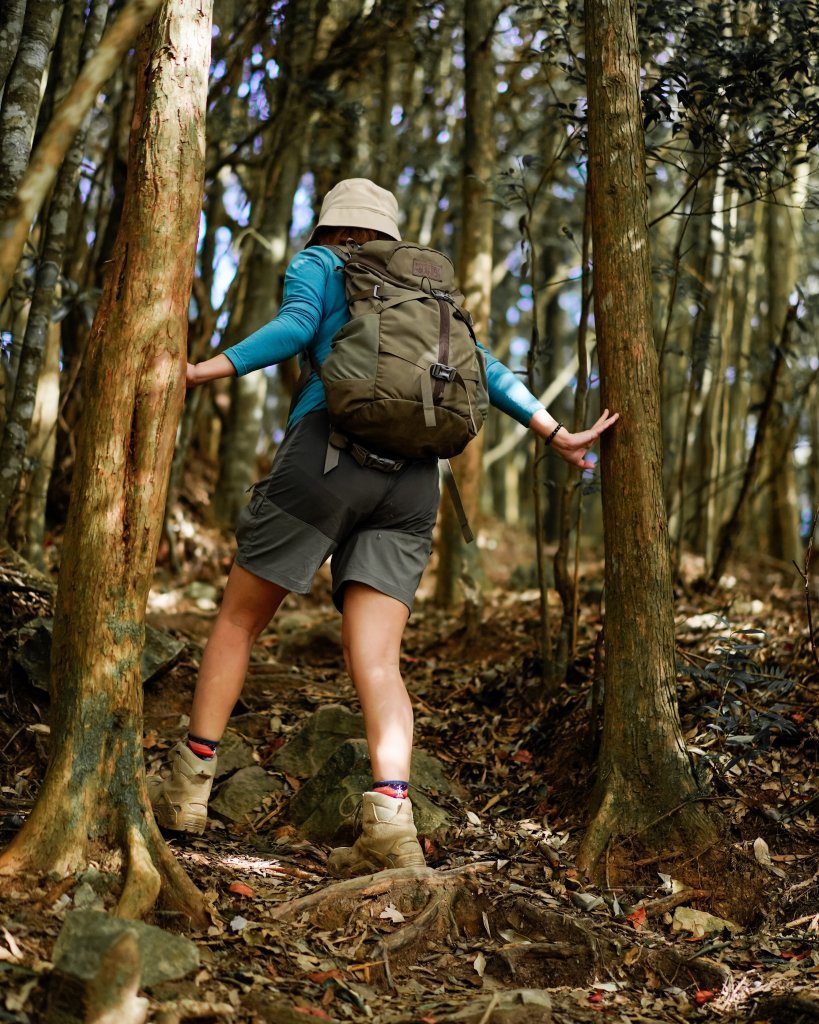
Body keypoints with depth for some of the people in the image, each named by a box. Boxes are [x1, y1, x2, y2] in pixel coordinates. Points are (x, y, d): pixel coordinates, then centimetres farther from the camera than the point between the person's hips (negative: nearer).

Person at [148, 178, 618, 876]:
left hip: (329, 450, -4)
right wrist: (558, 436, 17)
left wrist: (204, 372, -8)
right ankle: (390, 825, -24)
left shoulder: (315, 262, 17)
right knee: (377, 664, -4)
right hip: (412, 479, 4)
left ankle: (190, 785, 16)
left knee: (238, 619, 12)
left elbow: (297, 326, -4)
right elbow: (484, 369, 19)